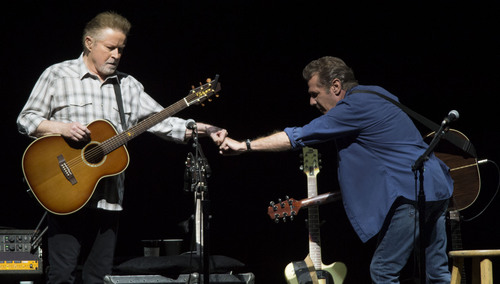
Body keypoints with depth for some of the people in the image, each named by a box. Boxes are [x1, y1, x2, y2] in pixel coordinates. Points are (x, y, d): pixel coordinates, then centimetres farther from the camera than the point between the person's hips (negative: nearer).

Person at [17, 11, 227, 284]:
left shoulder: (129, 86, 14)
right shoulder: (57, 75, 2)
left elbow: (161, 120, 8)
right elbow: (26, 120, 0)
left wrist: (205, 129, -4)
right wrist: (63, 128, -16)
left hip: (108, 198, 5)